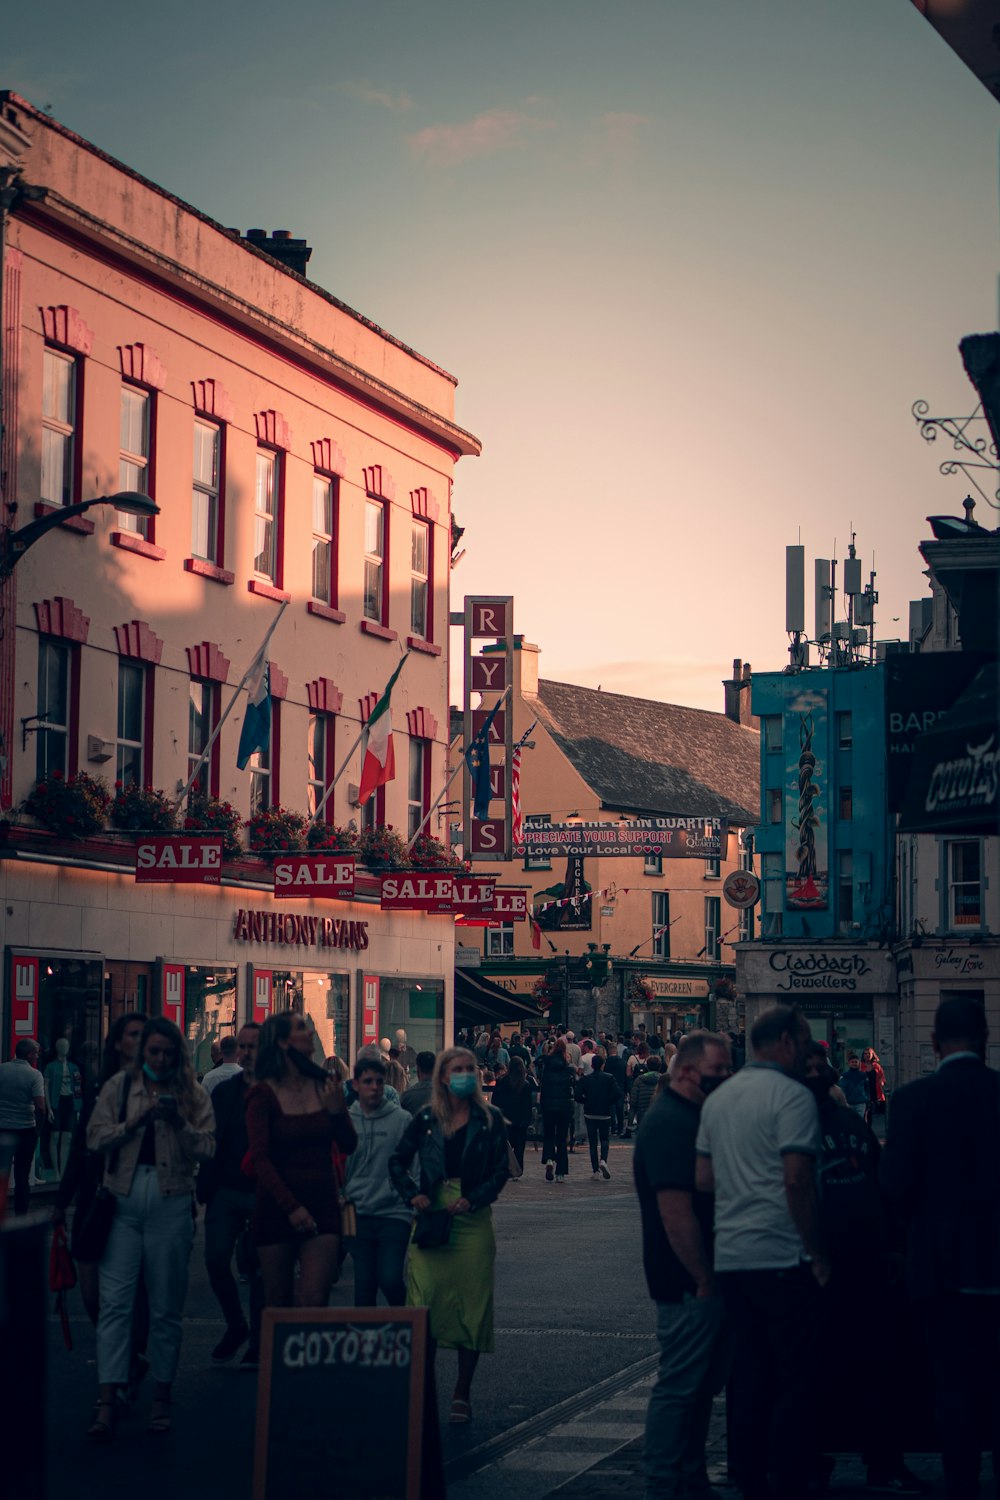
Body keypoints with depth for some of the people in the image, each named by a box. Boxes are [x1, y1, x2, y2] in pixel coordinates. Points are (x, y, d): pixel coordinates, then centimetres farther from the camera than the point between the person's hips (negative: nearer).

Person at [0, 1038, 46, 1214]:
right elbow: (40, 1106, -15)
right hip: (25, 1129, -2)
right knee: (22, 1176, 6)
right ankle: (21, 1217, 8)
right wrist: (39, 1128, -1)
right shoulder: (34, 1075, -10)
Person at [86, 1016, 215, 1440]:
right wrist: (136, 1121, -11)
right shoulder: (119, 1087, 9)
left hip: (171, 1202, 0)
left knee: (166, 1305, 6)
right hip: (123, 1200, 0)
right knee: (114, 1300, -7)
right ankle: (106, 1405, -9)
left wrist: (179, 1122, -15)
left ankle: (161, 1398, 16)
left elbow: (207, 1148, 0)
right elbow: (95, 1138, 1)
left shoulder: (193, 1094, 8)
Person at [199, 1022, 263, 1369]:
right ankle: (236, 1326, 17)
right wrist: (205, 1186, 0)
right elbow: (210, 1141, 8)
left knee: (259, 1269, 2)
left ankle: (257, 1346, 14)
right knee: (216, 1259, -6)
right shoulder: (223, 1090, 9)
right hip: (226, 1193, 3)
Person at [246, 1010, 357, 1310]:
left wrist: (336, 1109, -10)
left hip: (322, 1204, 2)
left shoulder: (323, 1085, 7)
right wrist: (291, 1207, -17)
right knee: (278, 1301, 4)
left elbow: (349, 1146, 8)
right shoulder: (264, 1094, -3)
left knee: (314, 1300, -11)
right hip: (277, 1206, -2)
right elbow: (259, 1159, -9)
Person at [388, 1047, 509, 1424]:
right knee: (425, 1300, -5)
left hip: (472, 1220, 0)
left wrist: (471, 1199, -14)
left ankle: (462, 1394, 10)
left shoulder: (489, 1120, 3)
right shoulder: (426, 1119, 5)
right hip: (432, 1216, 1)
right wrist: (413, 1196, -4)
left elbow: (500, 1171, -1)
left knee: (470, 1305, 1)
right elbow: (398, 1162, 12)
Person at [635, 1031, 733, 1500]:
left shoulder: (696, 1117, 14)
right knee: (679, 1386, -4)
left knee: (703, 1385, 16)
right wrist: (704, 1279, -21)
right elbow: (676, 1211, -24)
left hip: (708, 1277, 10)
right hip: (689, 1281, -10)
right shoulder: (669, 1123, -18)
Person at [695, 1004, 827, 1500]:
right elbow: (797, 1180, -18)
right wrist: (817, 1252, -12)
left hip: (731, 1256, 8)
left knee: (749, 1373, 13)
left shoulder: (718, 1099, 14)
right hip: (782, 1256, -8)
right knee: (795, 1382, -1)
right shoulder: (792, 1097, -11)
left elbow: (703, 1179, 14)